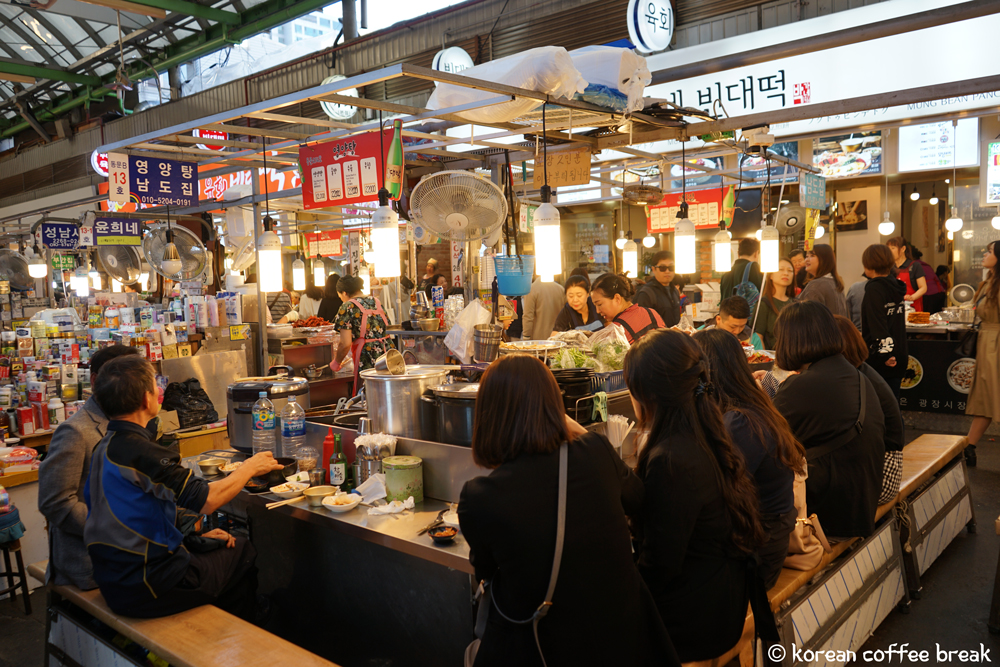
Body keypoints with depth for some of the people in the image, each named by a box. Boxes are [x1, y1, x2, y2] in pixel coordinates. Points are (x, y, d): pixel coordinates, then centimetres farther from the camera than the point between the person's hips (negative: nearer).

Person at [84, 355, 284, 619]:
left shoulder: (107, 446, 6)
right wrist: (249, 468, -5)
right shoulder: (140, 453, -24)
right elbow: (206, 499, -21)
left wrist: (195, 534, 14)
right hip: (147, 589, -9)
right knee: (244, 552, 5)